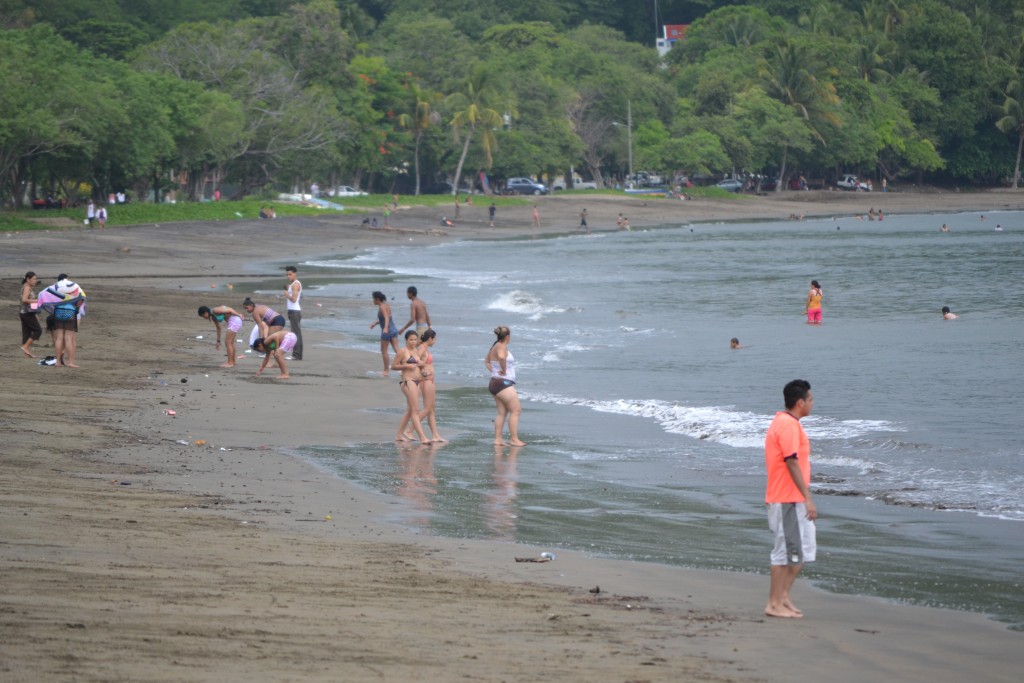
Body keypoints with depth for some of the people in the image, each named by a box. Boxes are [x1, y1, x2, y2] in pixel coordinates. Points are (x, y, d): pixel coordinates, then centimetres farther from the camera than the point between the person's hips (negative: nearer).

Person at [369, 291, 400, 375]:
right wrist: (375, 323, 35)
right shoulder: (387, 305, 12)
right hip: (394, 329, 8)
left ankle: (386, 370, 13)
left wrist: (385, 328, -44)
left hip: (387, 331, -8)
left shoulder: (382, 307, -15)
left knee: (384, 351, 6)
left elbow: (386, 318, -29)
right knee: (397, 350, -1)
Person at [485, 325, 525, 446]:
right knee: (515, 410, -7)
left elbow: (487, 361, 32)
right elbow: (501, 357, -38)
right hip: (503, 383, -10)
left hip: (495, 383, 10)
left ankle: (497, 439, 8)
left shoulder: (495, 346, 15)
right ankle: (514, 439, -9)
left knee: (502, 412, 11)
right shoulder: (501, 347, -15)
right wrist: (504, 370, -23)